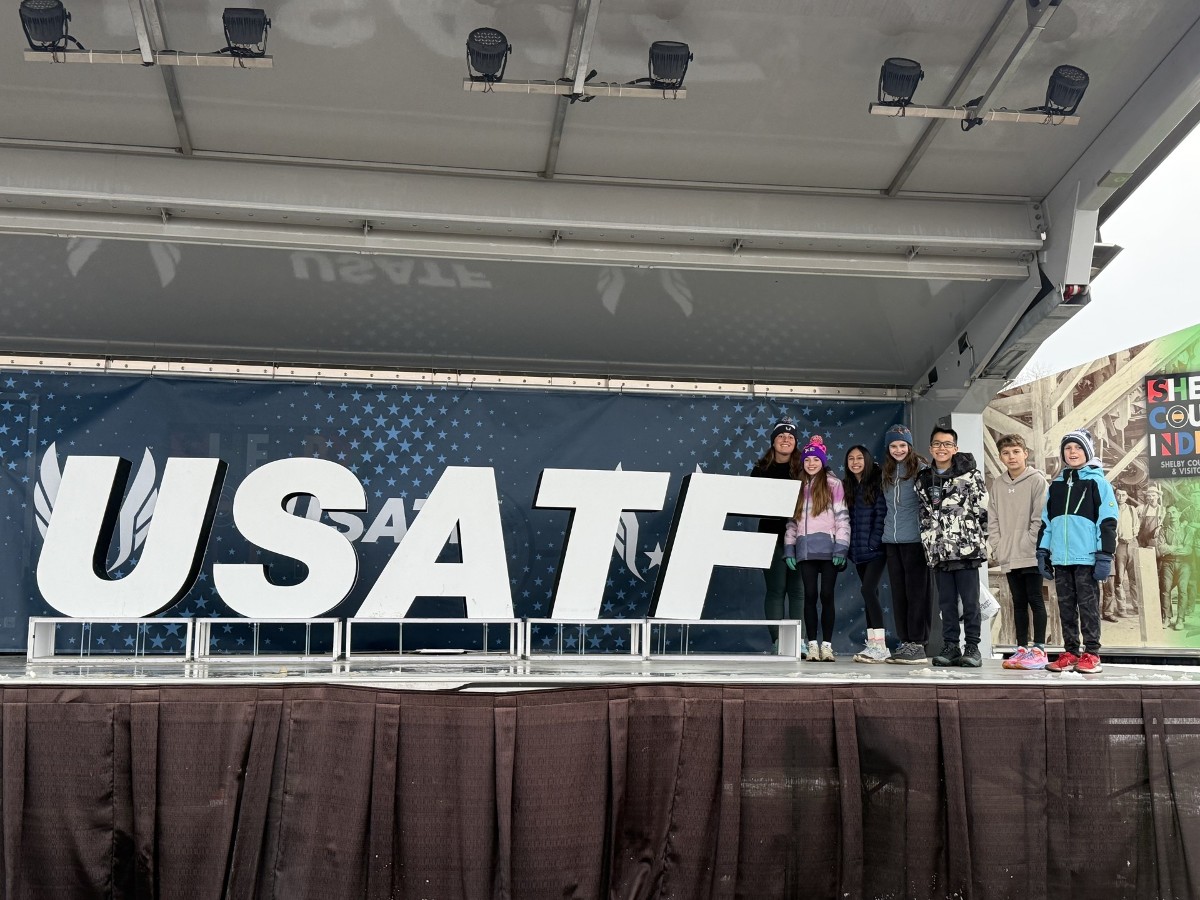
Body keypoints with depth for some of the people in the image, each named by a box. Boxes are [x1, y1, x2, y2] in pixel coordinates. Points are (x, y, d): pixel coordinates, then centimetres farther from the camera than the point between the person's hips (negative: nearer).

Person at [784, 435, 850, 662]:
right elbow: (791, 519, 14)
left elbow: (842, 517, -1)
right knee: (810, 595, 2)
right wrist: (789, 548, 6)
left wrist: (841, 548, -9)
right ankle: (812, 644, 5)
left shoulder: (833, 484, 4)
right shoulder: (798, 486, 15)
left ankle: (827, 644, 3)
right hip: (805, 548, 3)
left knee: (826, 595, -2)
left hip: (828, 547, -3)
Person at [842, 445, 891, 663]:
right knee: (870, 593, 9)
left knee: (868, 590, -16)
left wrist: (874, 542, -15)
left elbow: (881, 513, -10)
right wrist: (848, 546, 5)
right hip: (858, 550, 6)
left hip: (875, 548, -6)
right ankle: (874, 644, 11)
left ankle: (879, 645, -16)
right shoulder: (847, 486, 14)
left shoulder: (876, 482, -4)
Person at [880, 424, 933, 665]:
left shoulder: (921, 469, -5)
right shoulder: (887, 472, 14)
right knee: (898, 592, 8)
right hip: (891, 540, 6)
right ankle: (904, 642, 13)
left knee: (916, 591, -4)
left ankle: (918, 644, -2)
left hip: (914, 540, -6)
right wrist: (889, 527, 15)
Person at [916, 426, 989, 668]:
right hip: (938, 550, 4)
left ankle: (972, 647, 4)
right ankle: (950, 646, 11)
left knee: (970, 600, -2)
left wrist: (980, 540, -4)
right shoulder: (924, 480, 14)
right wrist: (928, 545, 13)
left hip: (967, 547, -4)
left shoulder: (970, 473, 1)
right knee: (946, 601, 6)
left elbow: (982, 508, -1)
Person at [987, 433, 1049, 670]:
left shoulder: (1037, 480, -4)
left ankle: (1038, 649, 1)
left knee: (1035, 599, -2)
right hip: (1008, 556, 5)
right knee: (1018, 602, 10)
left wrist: (1030, 545, -14)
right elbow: (992, 519, 11)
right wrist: (997, 547, 1)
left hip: (1031, 554, -5)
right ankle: (1022, 648, 14)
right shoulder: (997, 484, 11)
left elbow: (1040, 518, -9)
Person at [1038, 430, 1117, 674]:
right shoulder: (1056, 484, 15)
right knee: (1066, 607, 8)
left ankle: (1091, 655, 4)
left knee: (1088, 606, -1)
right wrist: (1042, 552, 12)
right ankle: (1070, 653, 13)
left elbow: (1108, 521, -5)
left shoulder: (1097, 482, 0)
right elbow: (1046, 521, 18)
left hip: (1087, 557, -5)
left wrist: (1105, 556, -11)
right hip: (1060, 558, 5)